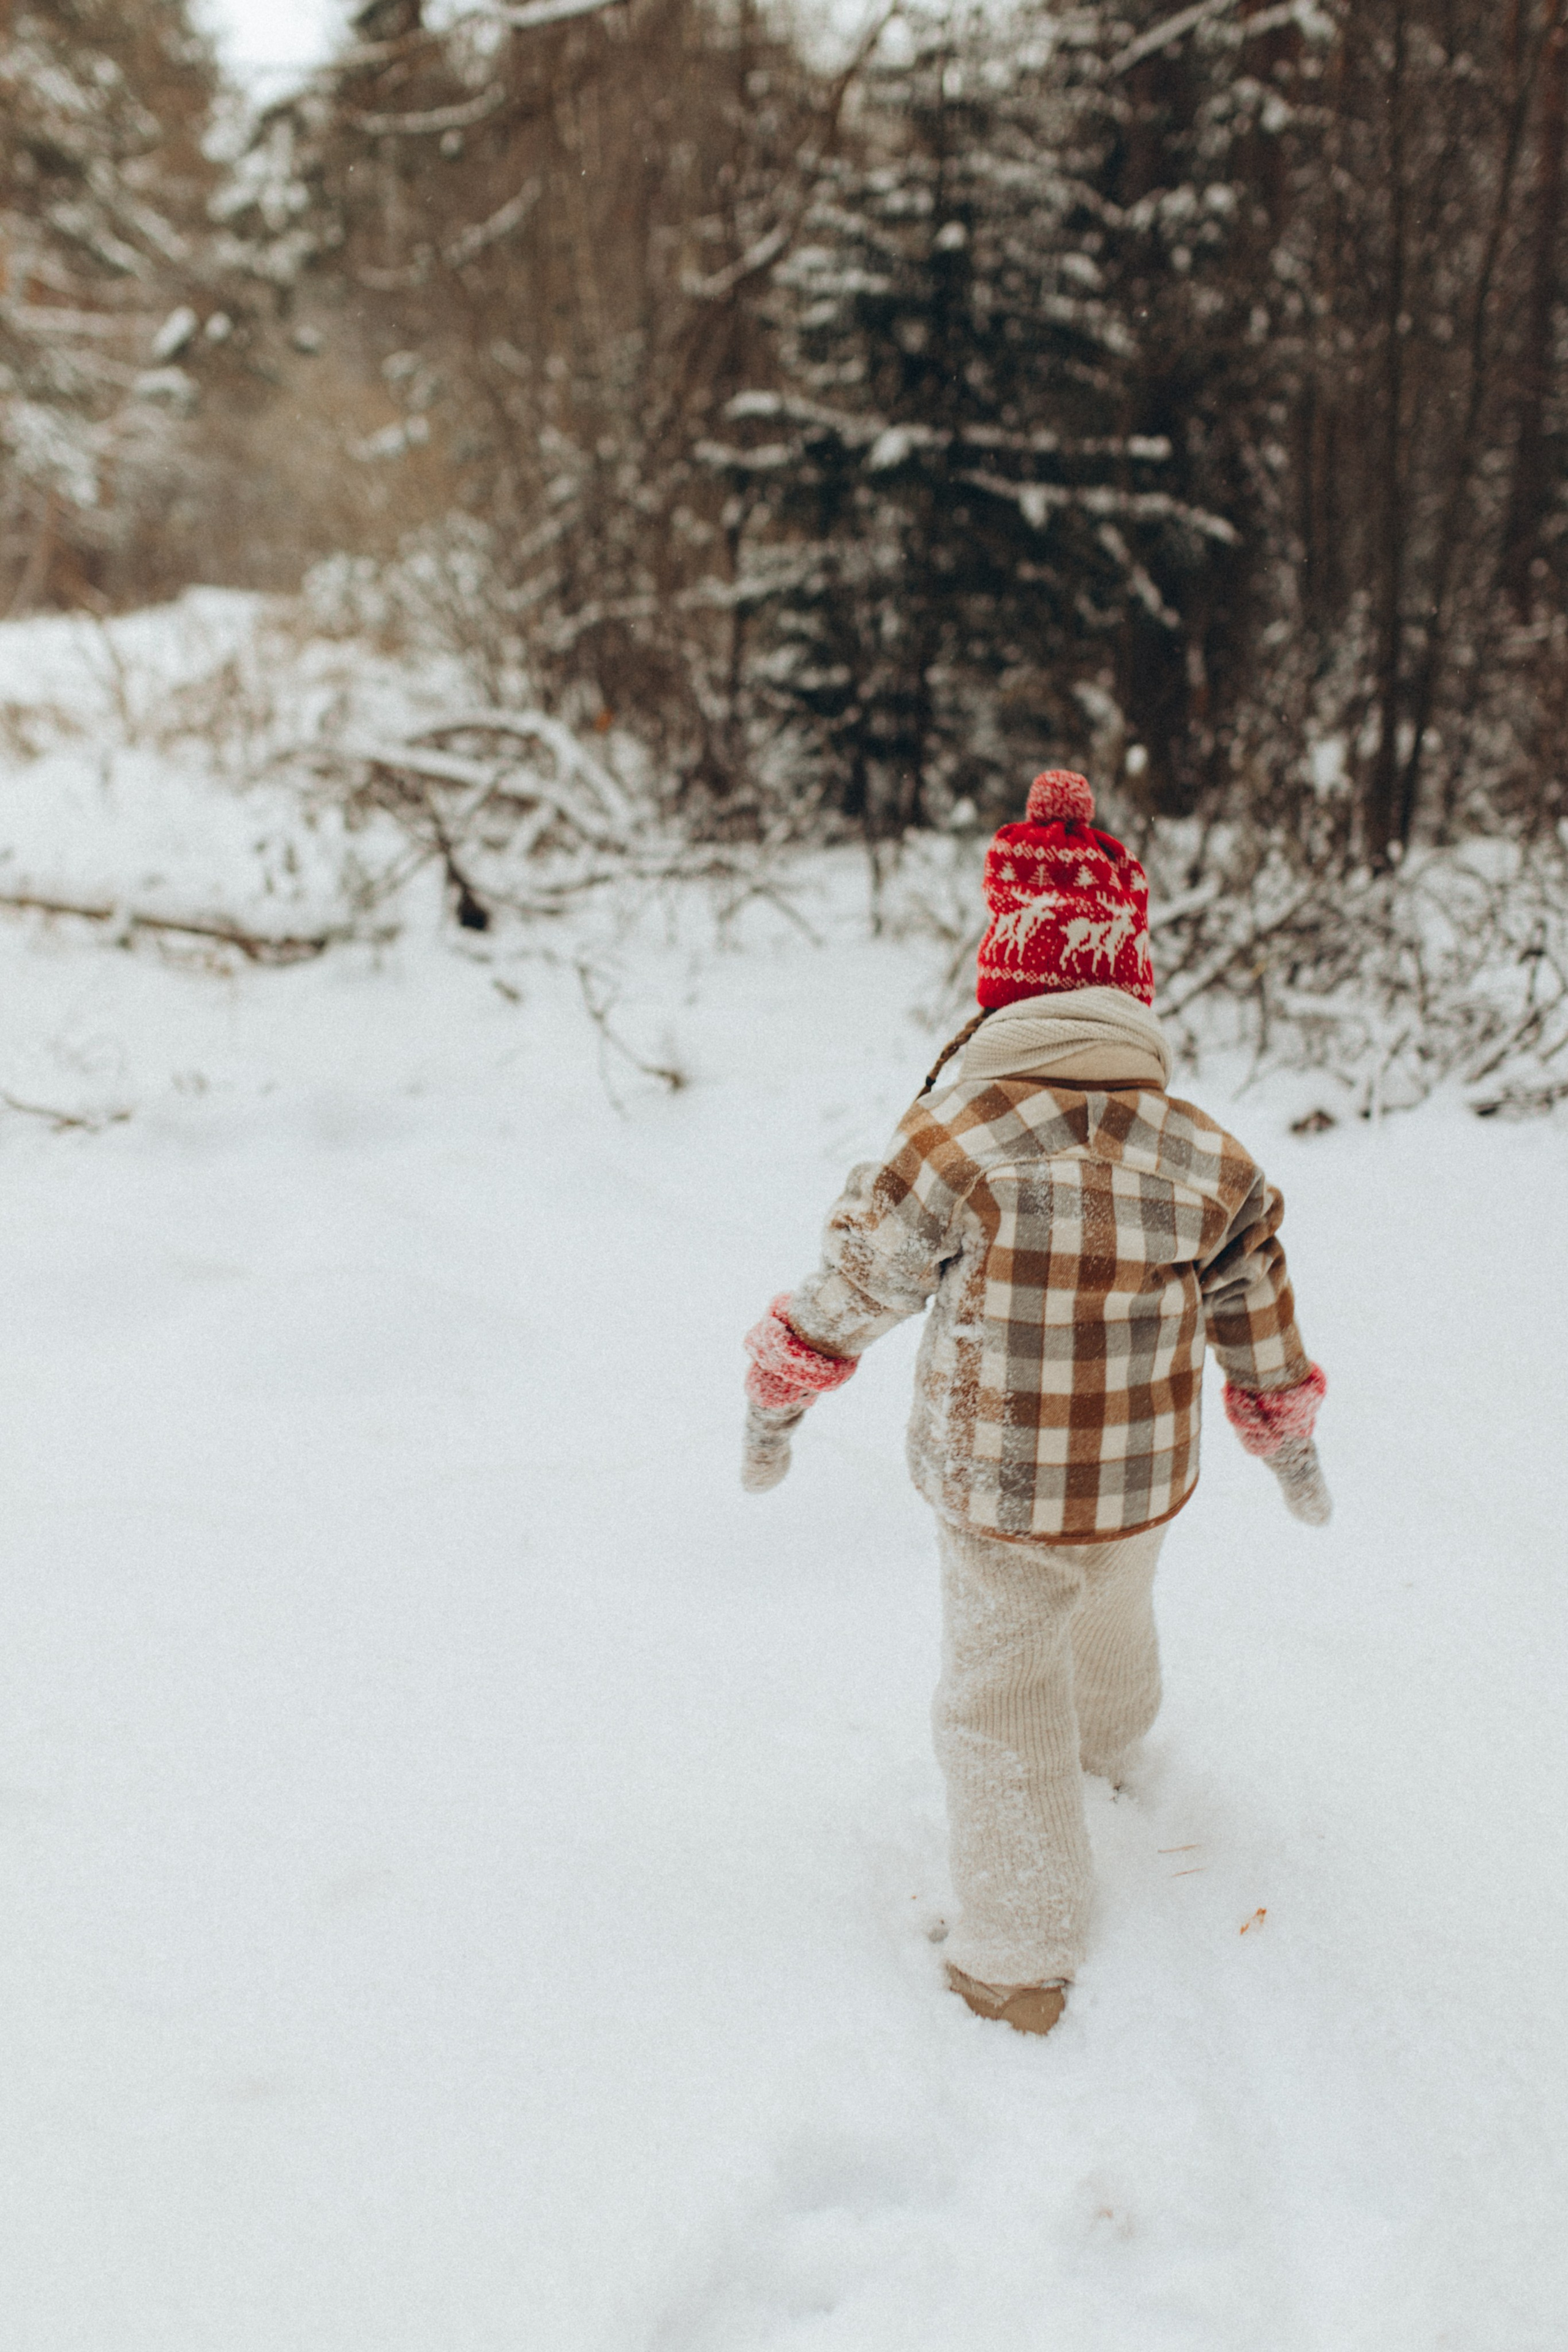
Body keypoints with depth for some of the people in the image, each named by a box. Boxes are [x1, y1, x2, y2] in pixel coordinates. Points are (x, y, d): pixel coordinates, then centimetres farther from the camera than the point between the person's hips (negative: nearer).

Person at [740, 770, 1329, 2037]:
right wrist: (1291, 1445, 20)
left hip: (997, 1491, -4)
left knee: (1001, 1695, 13)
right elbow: (1260, 1329, 1)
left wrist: (777, 1400, 7)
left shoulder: (957, 1141, -23)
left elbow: (850, 1292, -11)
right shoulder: (1212, 1157, -12)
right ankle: (1112, 1746, 63)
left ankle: (1020, 1958, 21)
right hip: (1148, 1481, 4)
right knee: (1111, 1618, 32)